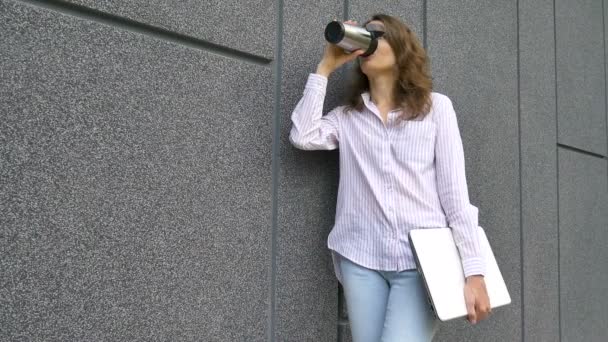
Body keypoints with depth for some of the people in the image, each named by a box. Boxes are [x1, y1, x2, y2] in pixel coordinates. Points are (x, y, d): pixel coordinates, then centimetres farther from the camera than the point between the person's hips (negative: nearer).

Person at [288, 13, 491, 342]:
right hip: (360, 259, 3)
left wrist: (474, 271, -6)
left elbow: (455, 192, 0)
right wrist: (326, 66, 2)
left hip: (424, 260, -2)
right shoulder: (347, 116, 13)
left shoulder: (436, 107, 6)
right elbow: (302, 136, -6)